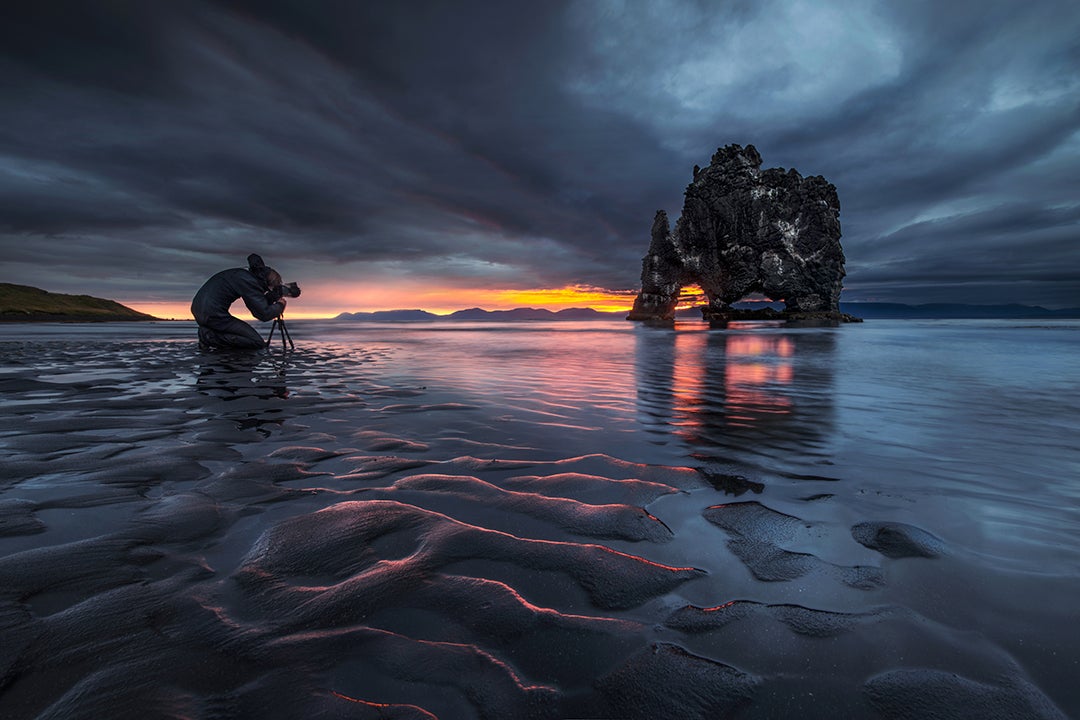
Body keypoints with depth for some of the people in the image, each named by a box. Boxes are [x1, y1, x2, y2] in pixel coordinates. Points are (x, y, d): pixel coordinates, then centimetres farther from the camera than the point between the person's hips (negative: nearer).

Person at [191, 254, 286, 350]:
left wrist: (270, 299, 8)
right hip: (211, 315, -10)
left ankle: (208, 333, 9)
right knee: (258, 343, -9)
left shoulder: (245, 273, 13)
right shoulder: (249, 281, -16)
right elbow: (264, 315, -19)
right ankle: (211, 337, -13)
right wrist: (280, 305, -2)